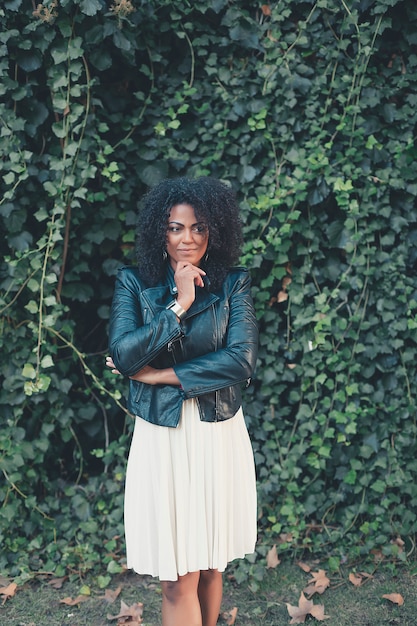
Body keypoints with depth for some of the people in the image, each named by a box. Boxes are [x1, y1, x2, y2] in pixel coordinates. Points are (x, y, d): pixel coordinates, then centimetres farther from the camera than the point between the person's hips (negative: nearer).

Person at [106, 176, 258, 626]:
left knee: (210, 565, 15)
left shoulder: (233, 284, -1)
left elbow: (240, 361, -13)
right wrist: (179, 305, -15)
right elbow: (123, 355, -14)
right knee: (178, 577, 3)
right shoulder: (134, 283, 0)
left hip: (219, 436, 1)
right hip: (162, 439, -1)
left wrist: (155, 374, -13)